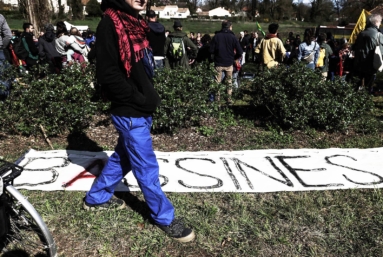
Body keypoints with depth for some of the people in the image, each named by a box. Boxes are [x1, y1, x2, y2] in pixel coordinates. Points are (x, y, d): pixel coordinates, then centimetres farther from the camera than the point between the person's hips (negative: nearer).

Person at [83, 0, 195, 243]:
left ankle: (96, 198, 41)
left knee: (123, 158, 22)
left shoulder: (134, 22, 12)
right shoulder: (110, 23, -15)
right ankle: (166, 218, 22)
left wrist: (150, 96, 7)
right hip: (130, 113, -9)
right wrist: (140, 99, -17)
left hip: (141, 110, 9)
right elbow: (107, 74, -21)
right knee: (147, 169, 4)